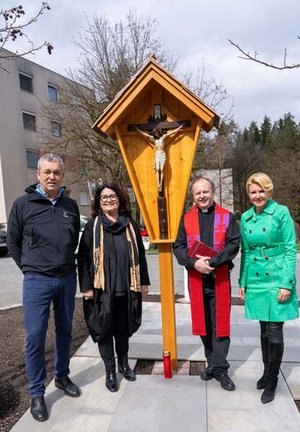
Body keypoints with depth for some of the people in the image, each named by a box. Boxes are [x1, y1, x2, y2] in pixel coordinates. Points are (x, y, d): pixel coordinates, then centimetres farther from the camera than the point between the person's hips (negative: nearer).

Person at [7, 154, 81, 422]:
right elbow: (13, 242, 3)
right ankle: (37, 393, 20)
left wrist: (65, 264, 11)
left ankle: (62, 376, 36)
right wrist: (30, 268, 3)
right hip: (37, 281, -3)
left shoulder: (71, 206, 3)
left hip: (67, 279, 4)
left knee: (65, 331, 16)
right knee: (35, 337, 1)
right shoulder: (23, 204, -6)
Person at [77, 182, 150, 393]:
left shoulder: (130, 224, 7)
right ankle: (110, 371, 24)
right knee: (105, 329, 7)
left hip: (127, 288, 3)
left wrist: (144, 281, 8)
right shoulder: (92, 226, -1)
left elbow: (140, 255, 10)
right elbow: (84, 258, -4)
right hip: (102, 289, -2)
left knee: (124, 327, 16)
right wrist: (86, 287, -10)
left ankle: (124, 363, 36)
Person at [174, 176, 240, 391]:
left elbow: (233, 244, -7)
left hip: (219, 279, -2)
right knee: (204, 323, 12)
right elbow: (179, 247, 2)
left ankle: (220, 368, 15)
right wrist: (194, 263, -15)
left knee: (220, 324, 2)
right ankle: (212, 362, 30)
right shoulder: (186, 219, 6)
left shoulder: (227, 217, 1)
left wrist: (213, 262, -19)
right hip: (196, 279, 2)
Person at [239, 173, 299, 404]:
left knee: (274, 331, 3)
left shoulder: (281, 212, -7)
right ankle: (267, 372, 34)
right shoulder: (246, 217, 6)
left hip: (277, 280, -4)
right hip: (255, 281, 4)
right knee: (264, 330, 15)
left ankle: (272, 380, 22)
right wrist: (243, 282, 10)